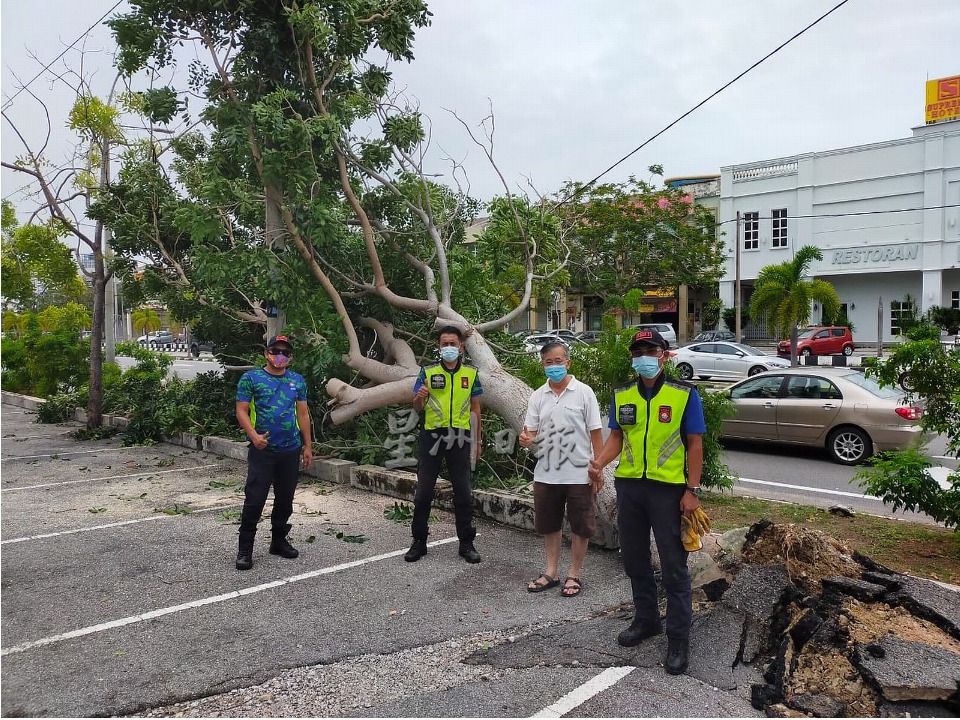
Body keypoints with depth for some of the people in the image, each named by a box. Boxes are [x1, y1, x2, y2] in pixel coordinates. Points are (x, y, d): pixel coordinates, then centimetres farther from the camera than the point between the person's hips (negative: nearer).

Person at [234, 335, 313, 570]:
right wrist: (254, 435, -21)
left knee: (285, 499, 13)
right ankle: (245, 549, 6)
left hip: (291, 451, 4)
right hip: (262, 451, -4)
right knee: (254, 499, -5)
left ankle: (279, 540, 29)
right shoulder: (251, 378, -1)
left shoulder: (297, 380, 10)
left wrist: (307, 446, 11)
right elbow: (241, 411, -5)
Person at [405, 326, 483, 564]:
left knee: (463, 492, 4)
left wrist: (477, 440, 9)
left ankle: (466, 542, 14)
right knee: (424, 490, 3)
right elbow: (417, 407, 1)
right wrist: (419, 397, -23)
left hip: (460, 437, 1)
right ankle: (419, 541, 15)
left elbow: (475, 408, 11)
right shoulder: (428, 372, 2)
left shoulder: (470, 373, 6)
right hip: (432, 435, 0)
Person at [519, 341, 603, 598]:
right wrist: (526, 439, -20)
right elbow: (531, 432, 5)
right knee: (549, 525, 14)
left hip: (578, 474, -3)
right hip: (546, 474, 4)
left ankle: (574, 574, 22)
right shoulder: (538, 396, 5)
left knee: (580, 527, 7)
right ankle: (551, 572, 29)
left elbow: (595, 433, -4)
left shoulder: (584, 392, -5)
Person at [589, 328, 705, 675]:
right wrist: (600, 462, -9)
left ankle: (678, 637, 14)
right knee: (634, 559, 16)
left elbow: (694, 444, -5)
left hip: (668, 488, -4)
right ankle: (646, 619, 34)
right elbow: (616, 436, 11)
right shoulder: (621, 395, 6)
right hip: (629, 486, 5)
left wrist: (693, 490, -11)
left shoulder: (684, 394, -6)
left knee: (673, 565, 2)